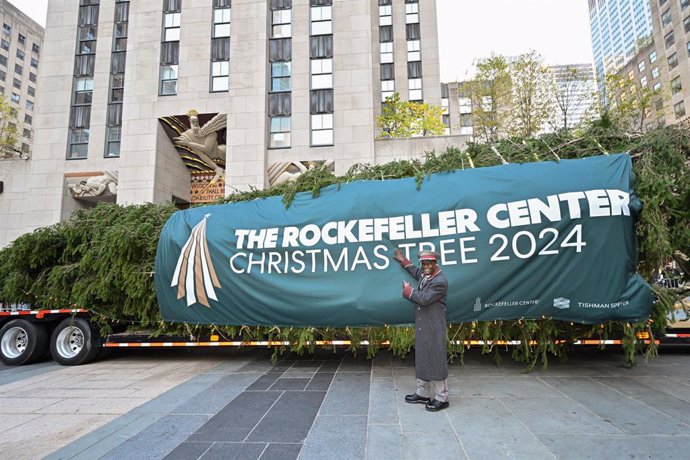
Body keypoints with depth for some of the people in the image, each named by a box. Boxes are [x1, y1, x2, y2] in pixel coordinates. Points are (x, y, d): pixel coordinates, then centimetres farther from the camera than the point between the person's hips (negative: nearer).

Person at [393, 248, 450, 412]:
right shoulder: (425, 276, 10)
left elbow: (424, 299, -22)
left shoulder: (440, 281, -17)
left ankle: (441, 399, 11)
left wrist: (408, 289, -9)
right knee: (422, 361, 16)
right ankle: (423, 394, 28)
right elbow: (417, 272, 35)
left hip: (434, 329, -9)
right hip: (422, 328, 9)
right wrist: (403, 261, 35)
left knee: (437, 363, 0)